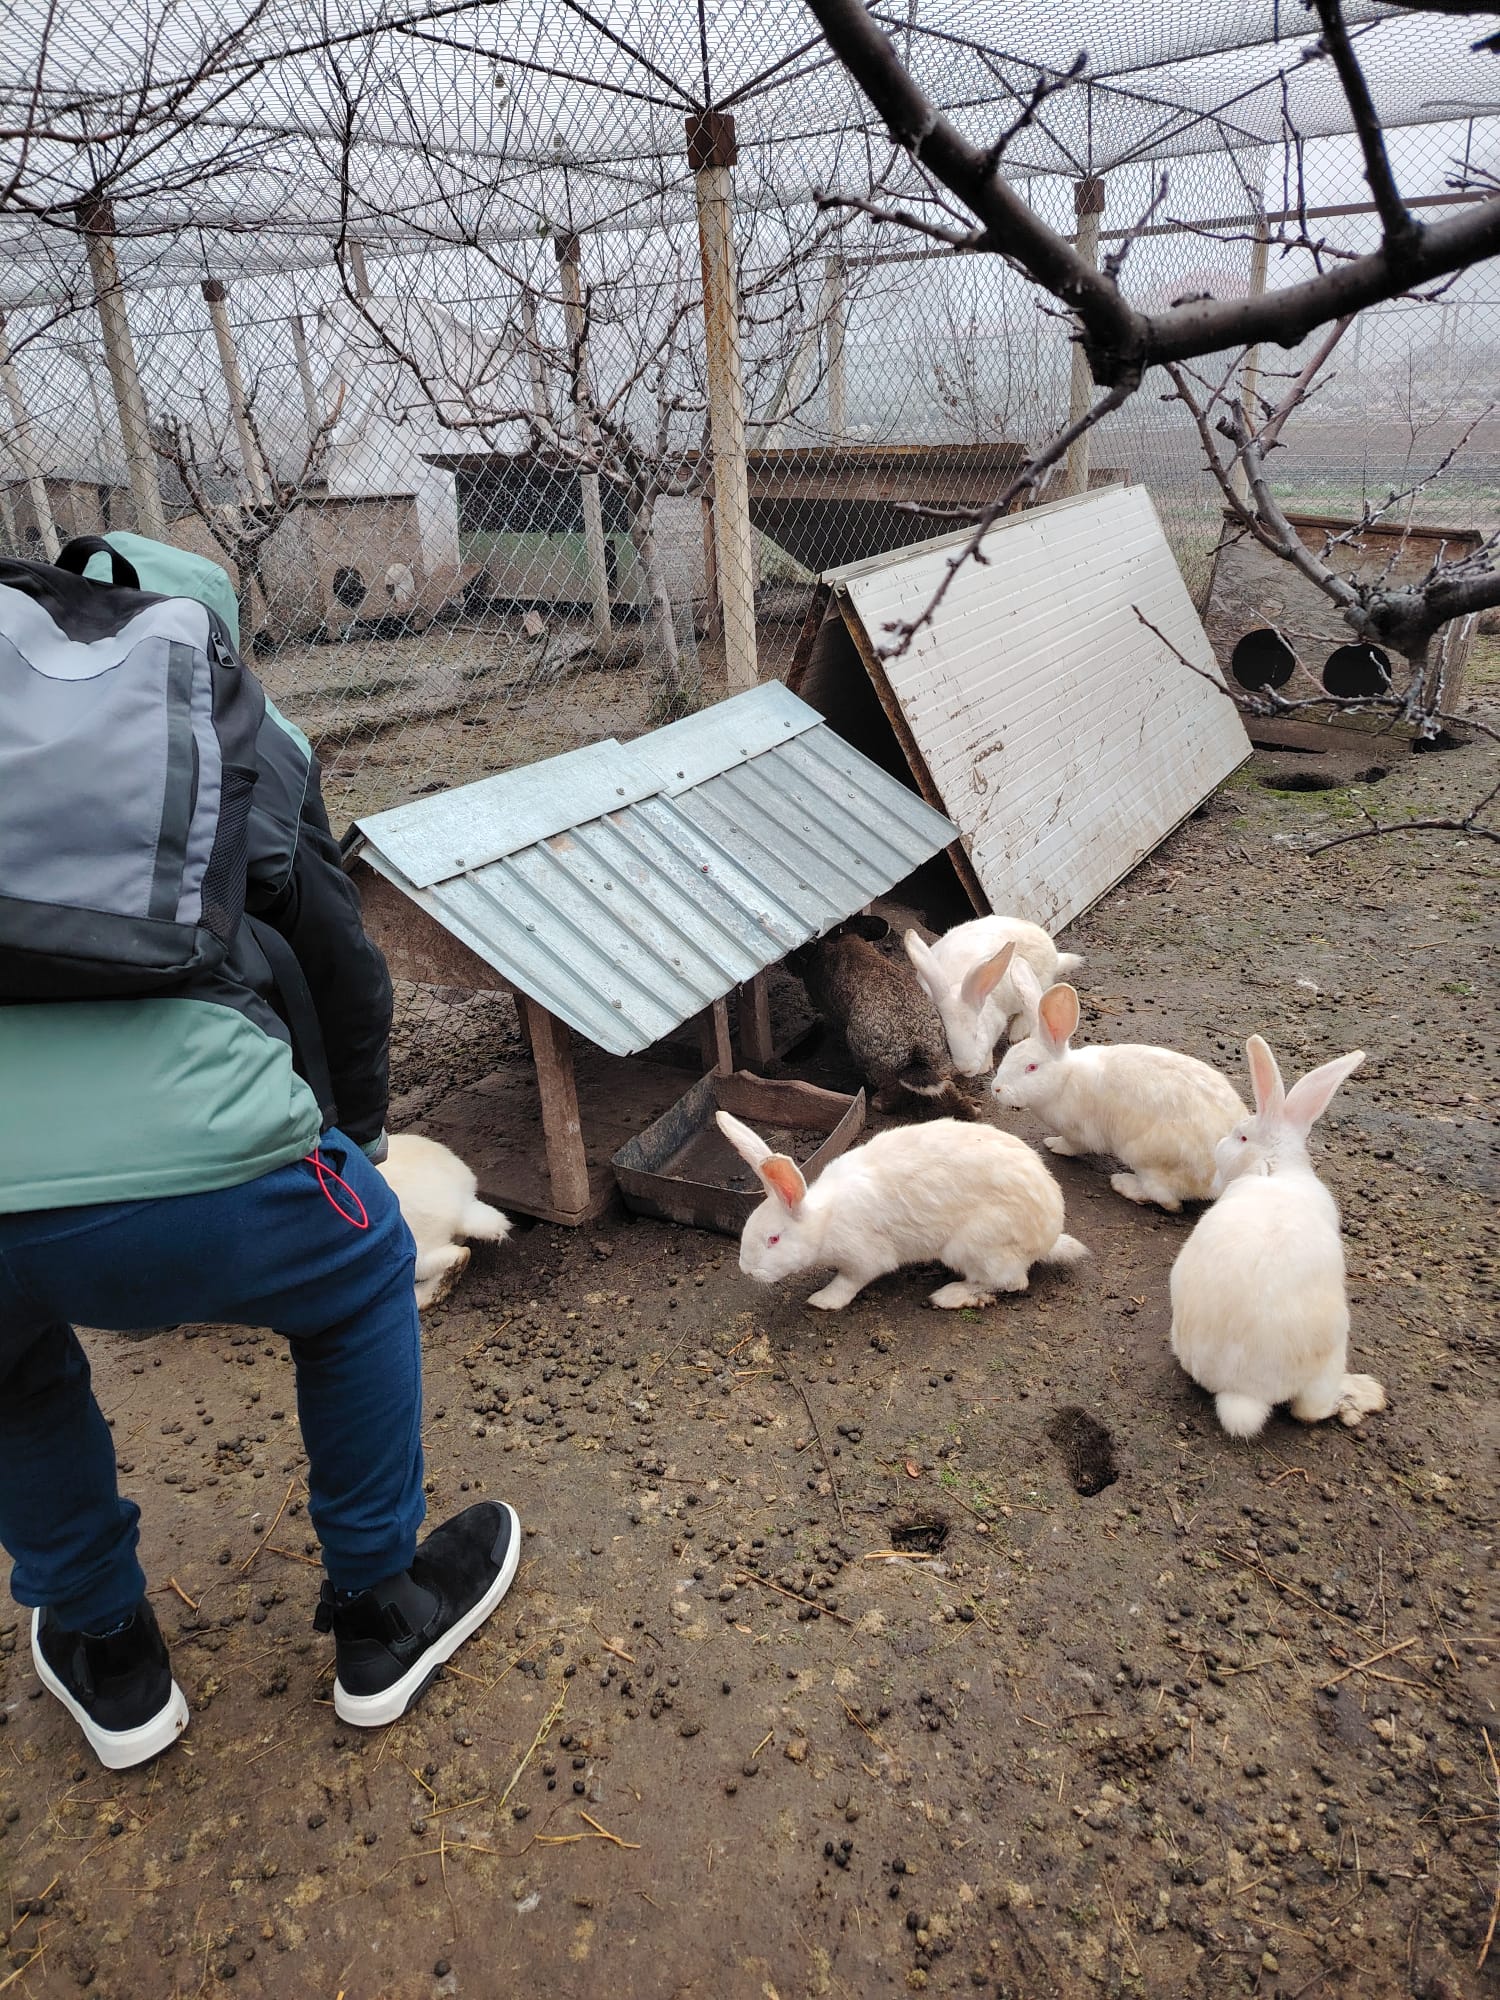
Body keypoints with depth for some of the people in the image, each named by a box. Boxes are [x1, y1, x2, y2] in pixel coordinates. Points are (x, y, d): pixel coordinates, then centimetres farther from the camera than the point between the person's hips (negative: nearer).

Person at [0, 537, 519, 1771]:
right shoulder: (239, 729, 18)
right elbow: (343, 968, 22)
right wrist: (355, 1133, 41)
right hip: (186, 1164, -2)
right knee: (362, 1275, 32)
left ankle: (110, 1661, 49)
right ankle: (384, 1614, 44)